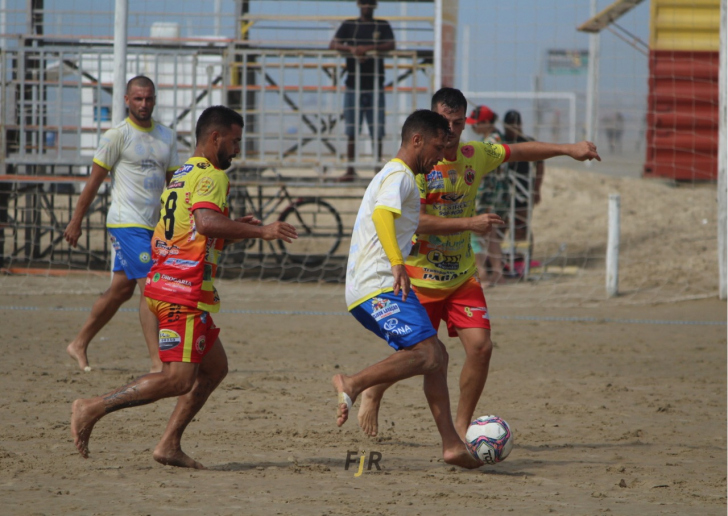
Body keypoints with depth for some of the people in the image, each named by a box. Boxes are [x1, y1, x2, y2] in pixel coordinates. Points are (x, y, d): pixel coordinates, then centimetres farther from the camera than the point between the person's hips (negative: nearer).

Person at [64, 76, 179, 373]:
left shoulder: (167, 137, 13)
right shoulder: (117, 136, -6)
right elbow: (95, 181, -3)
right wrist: (76, 221, -3)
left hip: (154, 226, 7)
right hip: (126, 223, -7)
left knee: (121, 290, 12)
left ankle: (79, 345, 25)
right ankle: (157, 362, -17)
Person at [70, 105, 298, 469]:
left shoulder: (181, 176, 21)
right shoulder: (210, 176, -9)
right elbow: (206, 221, -27)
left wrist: (232, 229, 22)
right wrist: (260, 232, -22)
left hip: (165, 283, 10)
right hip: (184, 291, -10)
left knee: (214, 367, 15)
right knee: (179, 378, -12)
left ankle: (169, 445, 11)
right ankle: (92, 409, -13)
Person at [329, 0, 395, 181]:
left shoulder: (382, 26, 9)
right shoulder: (348, 25, 9)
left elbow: (391, 45, -7)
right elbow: (333, 45, -1)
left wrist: (367, 48, -21)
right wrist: (351, 49, -19)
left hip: (375, 86, -1)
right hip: (353, 84, 1)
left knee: (377, 131, -2)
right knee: (351, 131, 2)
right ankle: (350, 170, 8)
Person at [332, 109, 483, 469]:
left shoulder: (393, 176, 27)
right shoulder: (399, 176, -6)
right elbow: (382, 213, -26)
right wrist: (397, 264, -38)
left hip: (365, 290, 10)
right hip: (379, 287, -10)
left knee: (436, 357, 9)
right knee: (427, 354, -23)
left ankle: (451, 443, 6)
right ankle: (353, 384, -28)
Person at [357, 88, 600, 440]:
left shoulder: (475, 156, 2)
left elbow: (520, 151, 18)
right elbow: (415, 220, -24)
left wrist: (568, 149, 13)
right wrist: (470, 223, -28)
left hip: (462, 276, 5)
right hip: (420, 277, -5)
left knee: (481, 346, -10)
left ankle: (461, 426, 5)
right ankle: (372, 395, 34)